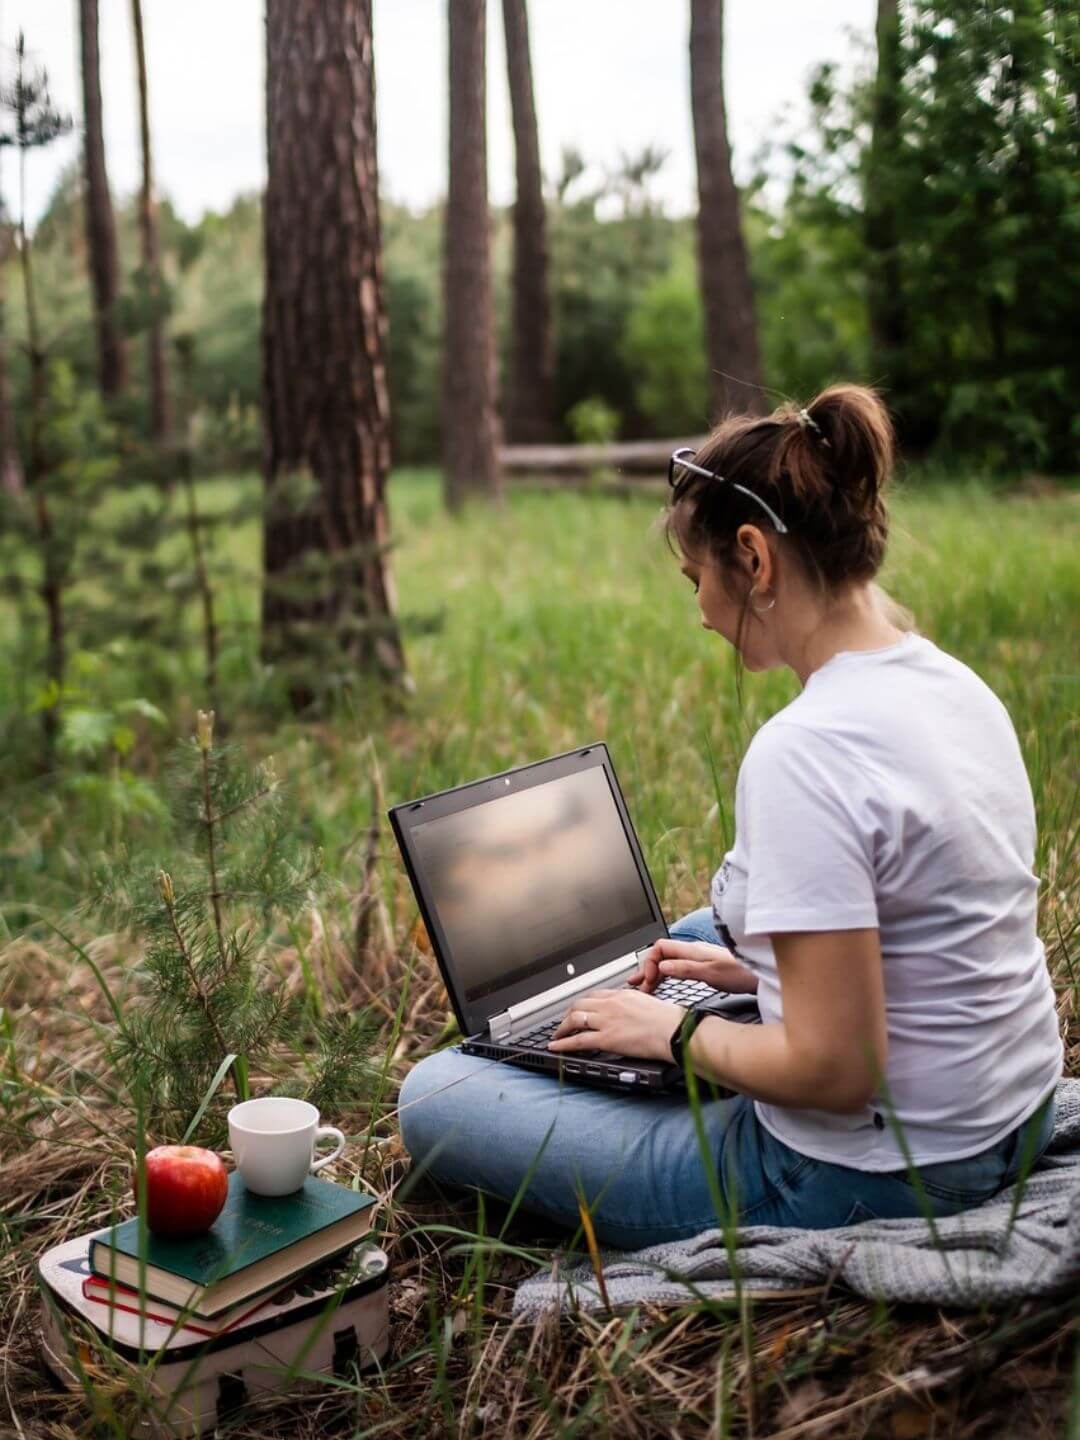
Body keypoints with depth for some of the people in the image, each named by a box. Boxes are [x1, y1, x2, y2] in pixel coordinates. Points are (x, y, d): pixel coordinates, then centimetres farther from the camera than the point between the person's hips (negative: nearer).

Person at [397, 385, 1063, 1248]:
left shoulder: (804, 753, -28)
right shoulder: (952, 683, 1)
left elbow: (833, 1070, -27)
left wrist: (676, 1032, -10)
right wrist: (755, 966, 14)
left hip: (864, 1178, -9)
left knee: (432, 1097, -1)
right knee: (697, 931, 34)